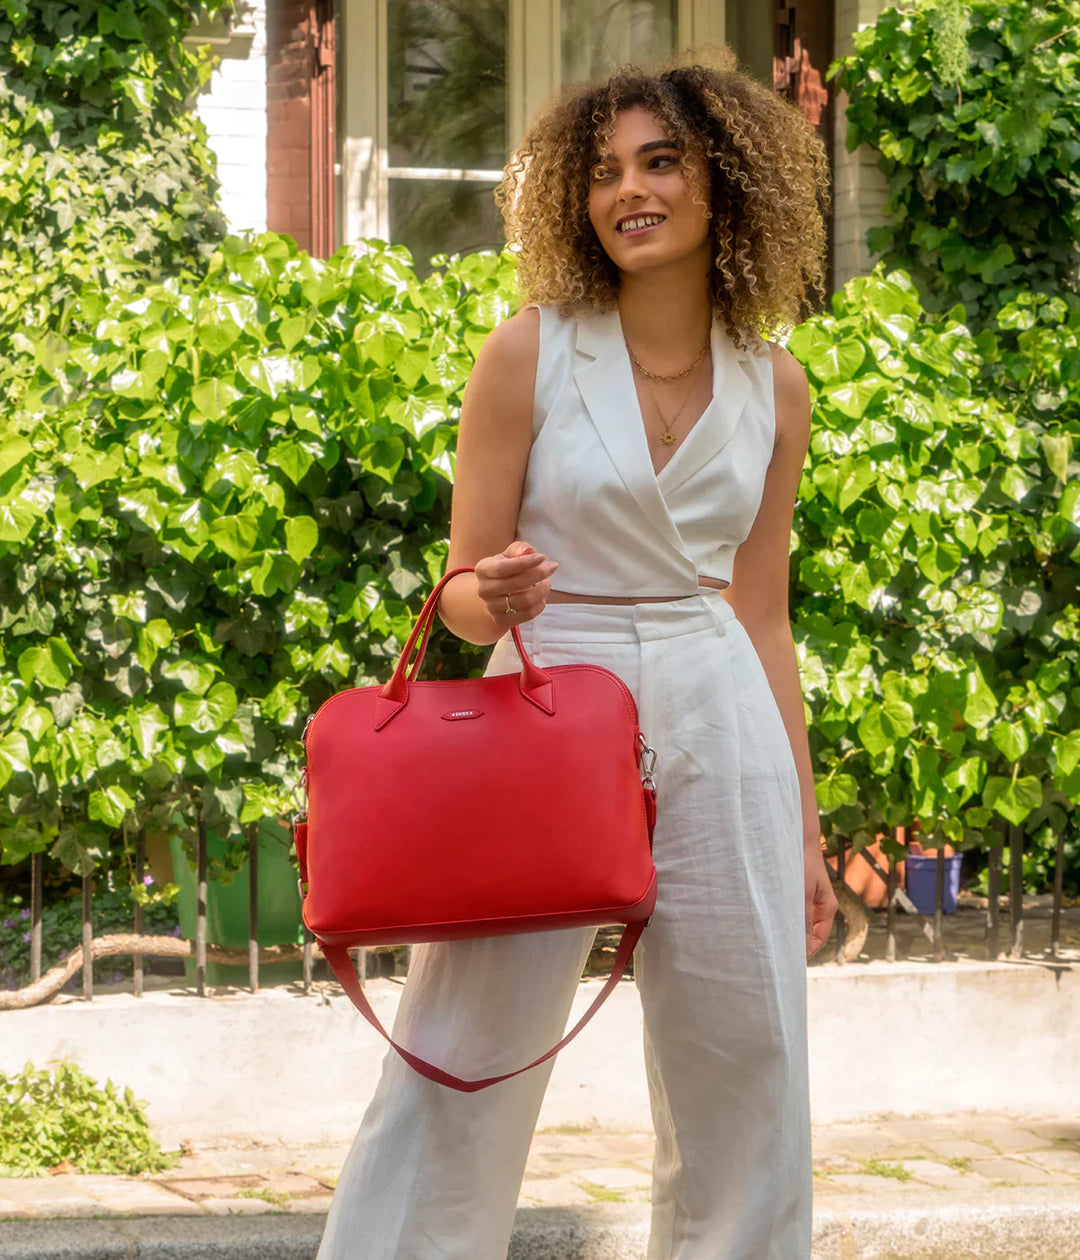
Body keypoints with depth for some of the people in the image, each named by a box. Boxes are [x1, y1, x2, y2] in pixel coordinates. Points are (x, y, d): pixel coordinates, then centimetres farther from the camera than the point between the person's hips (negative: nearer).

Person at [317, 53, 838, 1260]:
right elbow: (463, 595, -1)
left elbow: (763, 617, 12)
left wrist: (803, 830, 11)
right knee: (461, 1067, -5)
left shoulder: (773, 388, 6)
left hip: (721, 734, 3)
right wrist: (493, 594, -26)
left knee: (747, 1069, 7)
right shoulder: (530, 354, -5)